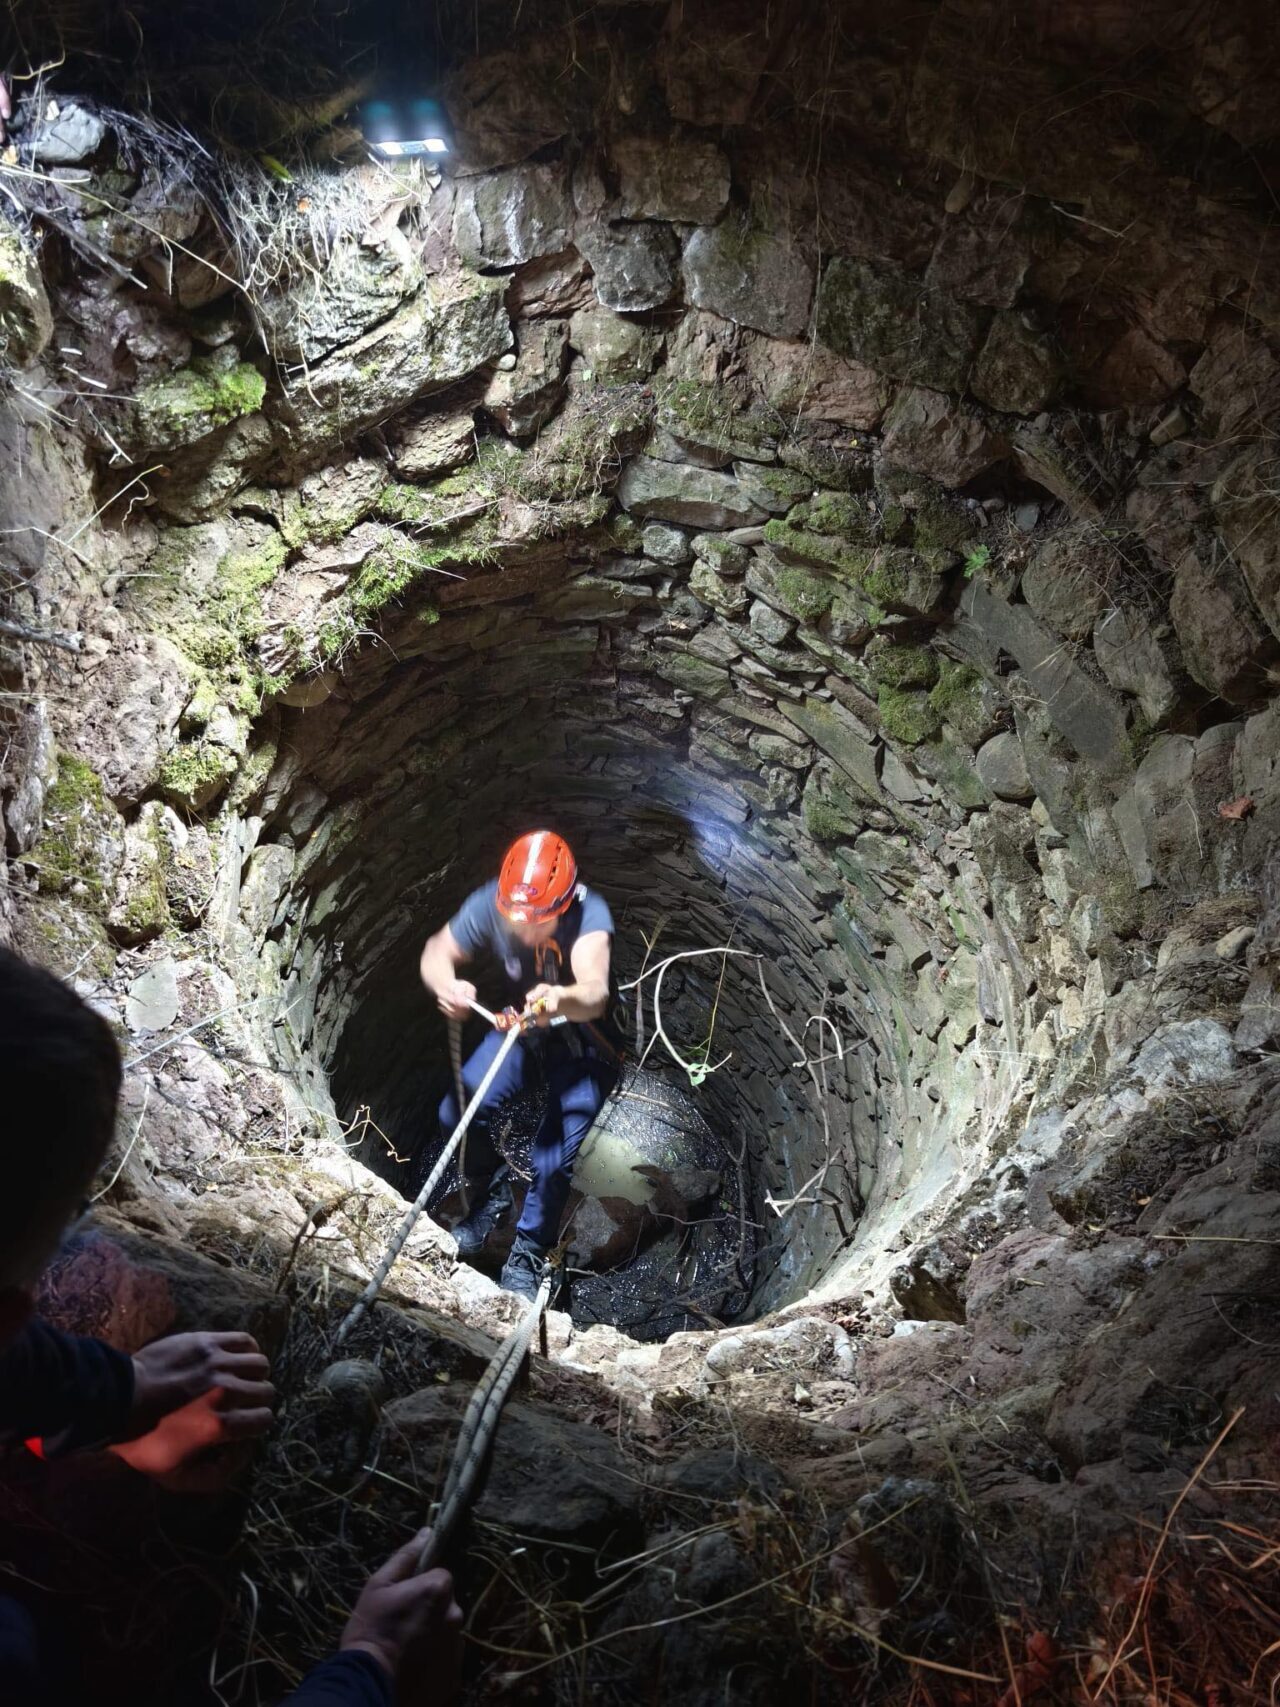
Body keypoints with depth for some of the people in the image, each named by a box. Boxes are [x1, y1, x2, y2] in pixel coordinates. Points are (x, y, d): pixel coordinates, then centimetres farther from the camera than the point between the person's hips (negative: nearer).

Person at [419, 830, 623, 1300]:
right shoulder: (489, 904, -28)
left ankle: (527, 1255, 13)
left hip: (584, 1040, -3)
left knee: (554, 1158, -16)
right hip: (521, 1026, 4)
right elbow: (437, 952, -19)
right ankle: (492, 1192, 18)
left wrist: (562, 1000, -77)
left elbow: (595, 992, -53)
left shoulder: (589, 913, -38)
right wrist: (446, 986, -42)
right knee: (458, 1112, -14)